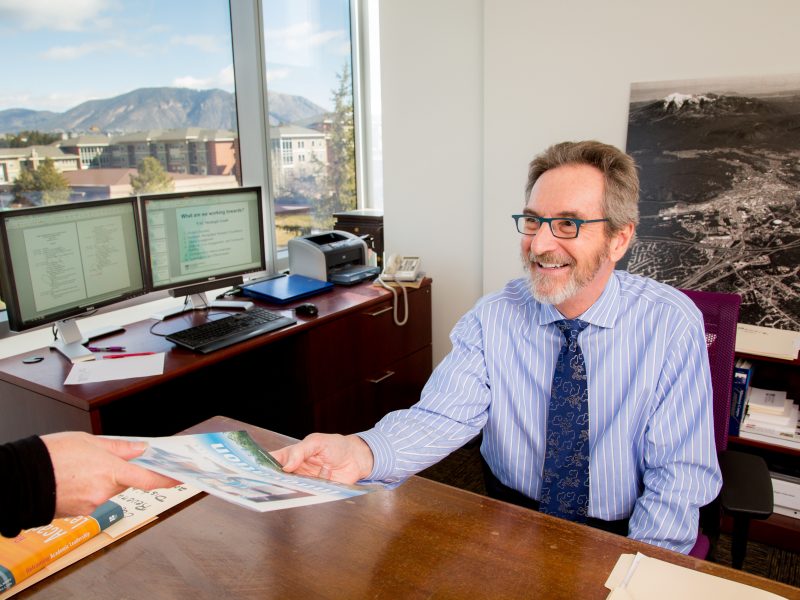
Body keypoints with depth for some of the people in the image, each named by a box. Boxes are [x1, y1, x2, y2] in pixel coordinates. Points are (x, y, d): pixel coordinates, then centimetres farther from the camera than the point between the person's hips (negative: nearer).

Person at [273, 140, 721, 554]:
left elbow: (680, 474, -11)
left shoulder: (672, 324, -11)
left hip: (624, 537, 0)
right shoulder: (493, 318, -6)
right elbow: (444, 415, -18)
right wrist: (361, 453, -38)